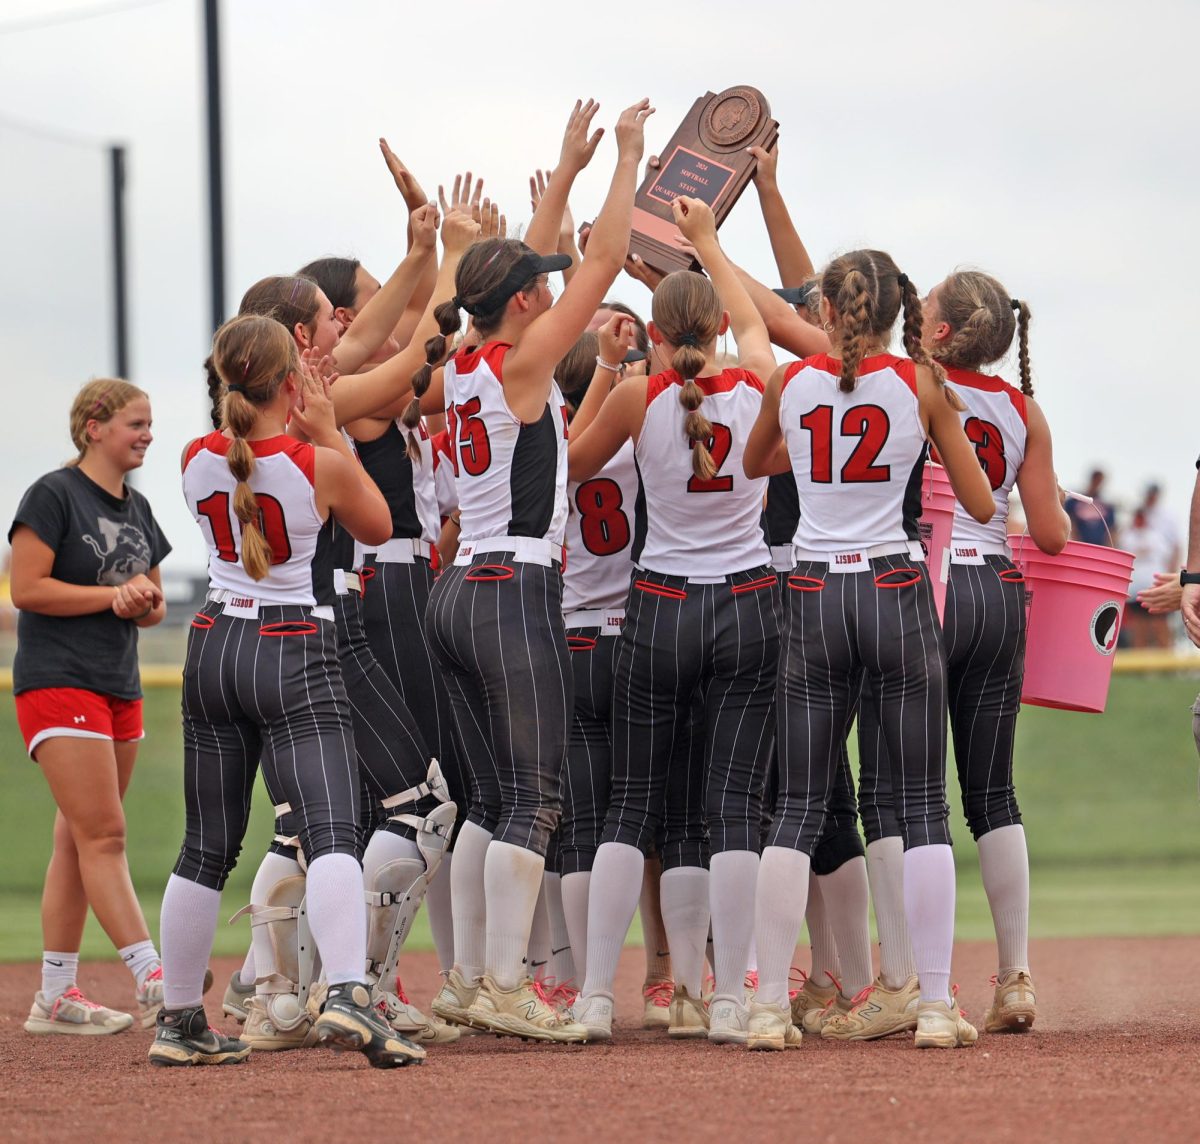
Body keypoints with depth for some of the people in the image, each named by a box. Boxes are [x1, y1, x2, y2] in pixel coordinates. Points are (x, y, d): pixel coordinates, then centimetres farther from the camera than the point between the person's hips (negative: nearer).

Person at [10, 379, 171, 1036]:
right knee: (103, 835, -12)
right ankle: (153, 980, -17)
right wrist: (112, 595, -15)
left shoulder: (137, 509, 16)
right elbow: (26, 588, -15)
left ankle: (55, 997, 10)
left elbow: (155, 606, 21)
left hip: (119, 687, 8)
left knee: (77, 840, 8)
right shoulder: (53, 496, -8)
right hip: (57, 681, -8)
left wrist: (143, 601, -2)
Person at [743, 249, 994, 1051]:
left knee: (798, 809, 6)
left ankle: (771, 1006, 0)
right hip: (898, 593, -2)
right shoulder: (922, 385, -2)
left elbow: (753, 465, 24)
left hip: (815, 597, 2)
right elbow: (982, 505, 2)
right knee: (924, 808, 3)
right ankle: (937, 1006, -3)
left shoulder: (789, 383, 4)